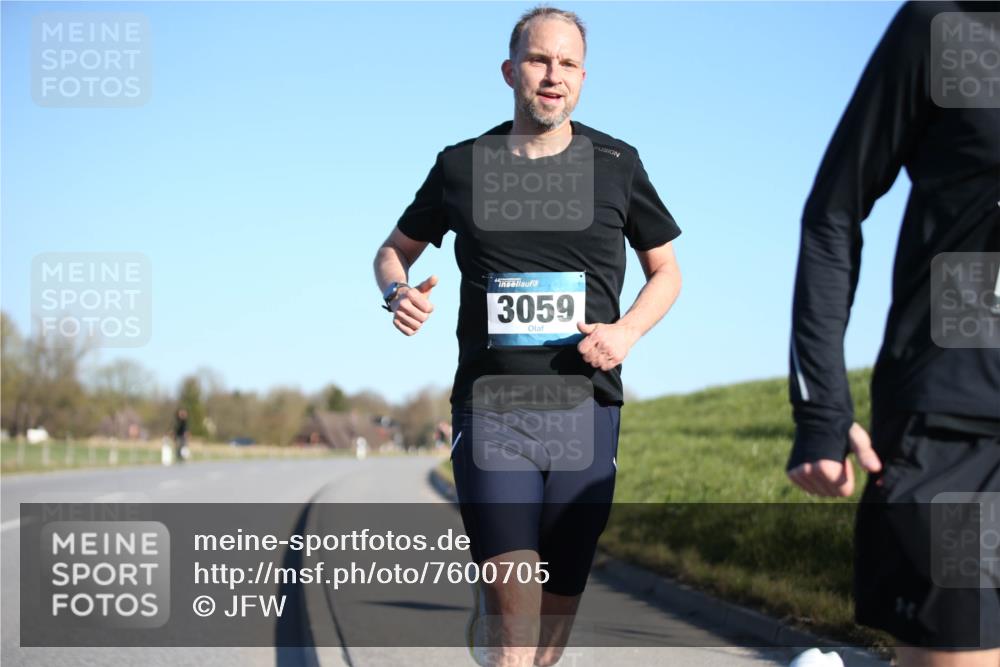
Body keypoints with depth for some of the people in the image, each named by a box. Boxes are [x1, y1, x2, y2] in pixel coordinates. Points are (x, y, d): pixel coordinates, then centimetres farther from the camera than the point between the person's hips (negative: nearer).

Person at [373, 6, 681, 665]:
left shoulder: (616, 164, 6)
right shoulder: (463, 166, 6)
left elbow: (666, 271, 17)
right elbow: (394, 251, 20)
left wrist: (628, 330, -4)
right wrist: (398, 292, -4)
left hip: (585, 413, 1)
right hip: (491, 412, -1)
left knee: (557, 611, 5)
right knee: (514, 608, -15)